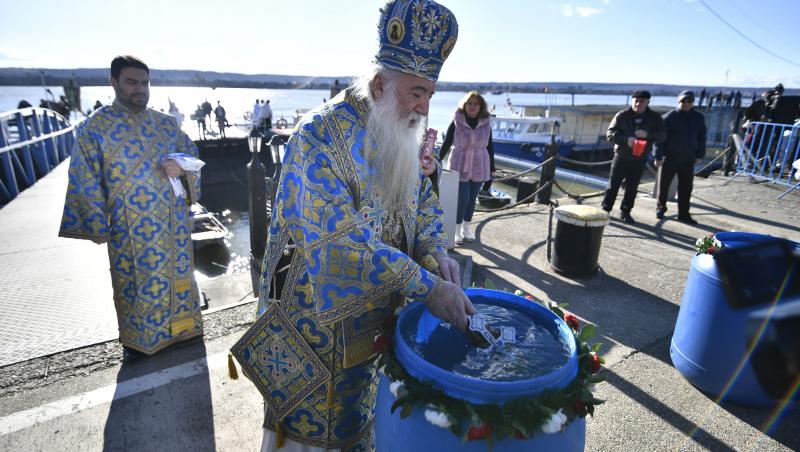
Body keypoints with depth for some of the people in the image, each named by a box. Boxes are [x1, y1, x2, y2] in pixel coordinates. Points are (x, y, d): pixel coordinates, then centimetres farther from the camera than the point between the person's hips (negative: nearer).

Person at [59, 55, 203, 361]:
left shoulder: (166, 123, 5)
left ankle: (179, 325, 35)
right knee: (135, 281, 10)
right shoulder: (94, 127, -6)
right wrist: (97, 227, -8)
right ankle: (138, 338, 31)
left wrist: (182, 168, -12)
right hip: (129, 227, -3)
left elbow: (192, 153, 12)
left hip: (172, 219, 3)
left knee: (176, 271, 14)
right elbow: (86, 181, -6)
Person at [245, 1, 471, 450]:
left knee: (361, 413, 26)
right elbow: (346, 241, -30)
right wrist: (427, 286, -30)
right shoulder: (321, 135, -24)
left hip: (381, 312, 7)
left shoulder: (401, 134, 1)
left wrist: (436, 251, -12)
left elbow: (423, 198, 8)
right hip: (320, 316, -6)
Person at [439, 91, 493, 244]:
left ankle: (467, 227, 27)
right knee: (462, 198, -5)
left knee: (472, 198, 10)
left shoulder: (486, 123, -1)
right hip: (460, 166, -3)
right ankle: (457, 228, 13)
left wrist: (491, 169, 6)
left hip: (479, 166, 3)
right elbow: (446, 143, -2)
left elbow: (489, 147, 5)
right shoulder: (456, 122, -8)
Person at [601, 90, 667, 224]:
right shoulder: (622, 115, -6)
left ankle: (625, 212, 19)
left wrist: (647, 134, -22)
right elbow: (610, 133, -9)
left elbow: (662, 135, -3)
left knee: (632, 188, 8)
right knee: (613, 185, 3)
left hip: (639, 159, 2)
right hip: (621, 156, -2)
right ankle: (605, 210, 11)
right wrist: (626, 139, -24)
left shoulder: (654, 118, 0)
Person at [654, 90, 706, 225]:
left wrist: (700, 155, 10)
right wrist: (658, 156, -13)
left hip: (688, 160, 4)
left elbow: (701, 137, 15)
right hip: (669, 158, -4)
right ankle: (660, 208, 26)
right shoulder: (669, 117, -8)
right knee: (664, 185, 6)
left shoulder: (699, 118, 7)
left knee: (686, 188, 5)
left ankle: (684, 214, 13)